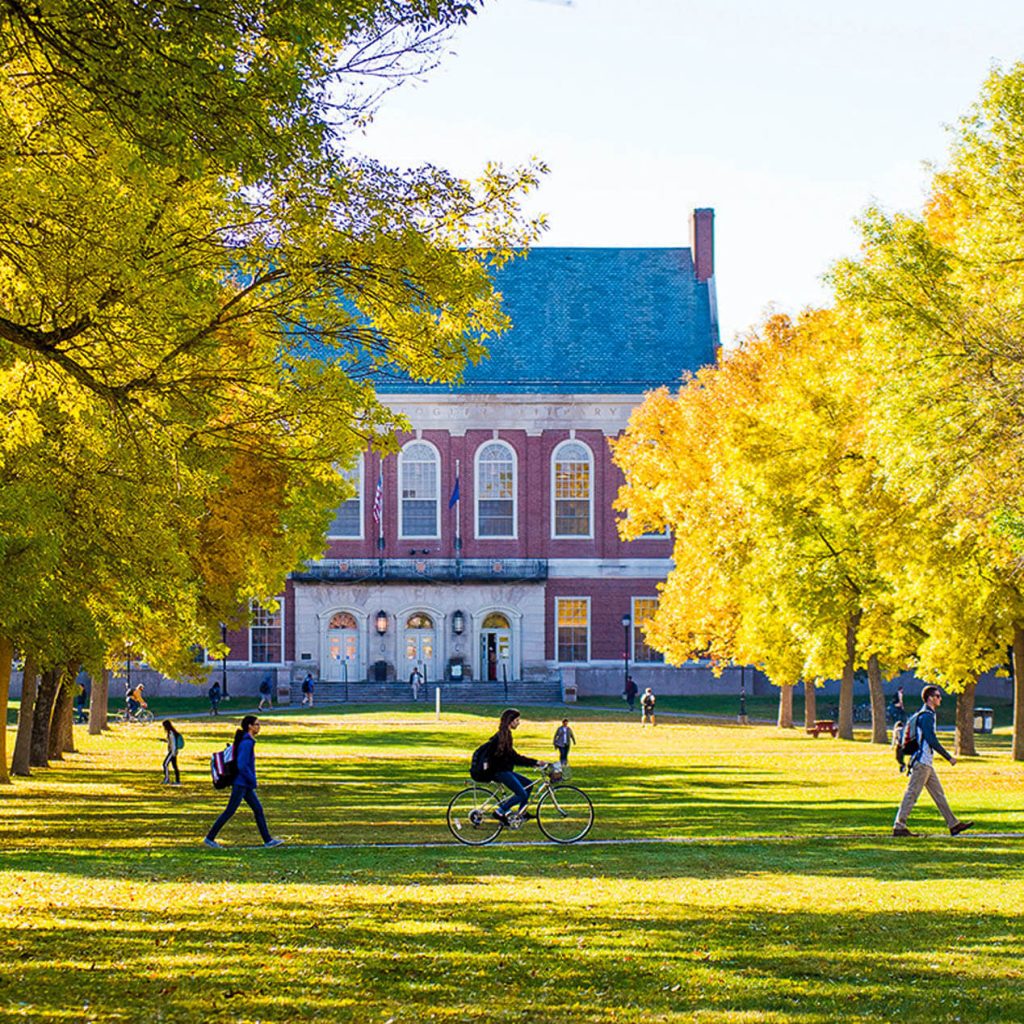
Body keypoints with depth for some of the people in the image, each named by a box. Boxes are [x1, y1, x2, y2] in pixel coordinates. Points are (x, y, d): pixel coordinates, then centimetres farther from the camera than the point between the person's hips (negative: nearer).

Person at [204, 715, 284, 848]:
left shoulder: (248, 741, 12)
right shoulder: (247, 743, -18)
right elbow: (242, 765, -24)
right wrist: (253, 780, -16)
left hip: (245, 784, 10)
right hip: (241, 783, -10)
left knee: (258, 810, 9)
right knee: (229, 811, -4)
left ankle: (268, 840, 11)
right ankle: (210, 838, 3)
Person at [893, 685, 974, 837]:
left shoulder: (924, 715, 18)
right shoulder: (927, 716, -14)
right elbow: (932, 741, -20)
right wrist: (949, 757, -16)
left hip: (926, 763, 10)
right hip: (922, 762, -10)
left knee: (938, 794, 11)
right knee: (912, 794, -8)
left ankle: (954, 824, 14)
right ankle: (899, 826, -7)